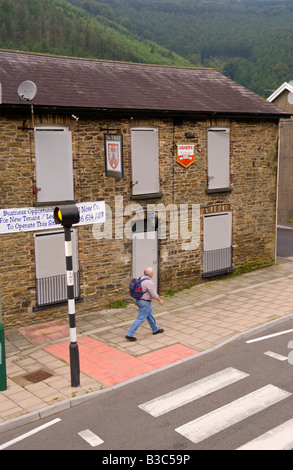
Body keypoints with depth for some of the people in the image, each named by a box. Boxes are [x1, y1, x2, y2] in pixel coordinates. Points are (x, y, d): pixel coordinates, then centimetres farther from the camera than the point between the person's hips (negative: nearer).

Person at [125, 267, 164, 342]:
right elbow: (154, 295, -22)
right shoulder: (149, 283, -25)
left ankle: (155, 330, 41)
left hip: (140, 300, 10)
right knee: (140, 319, -3)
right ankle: (129, 335, -2)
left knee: (150, 316, 24)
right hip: (145, 303, -10)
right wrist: (160, 300, -6)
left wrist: (137, 300, 24)